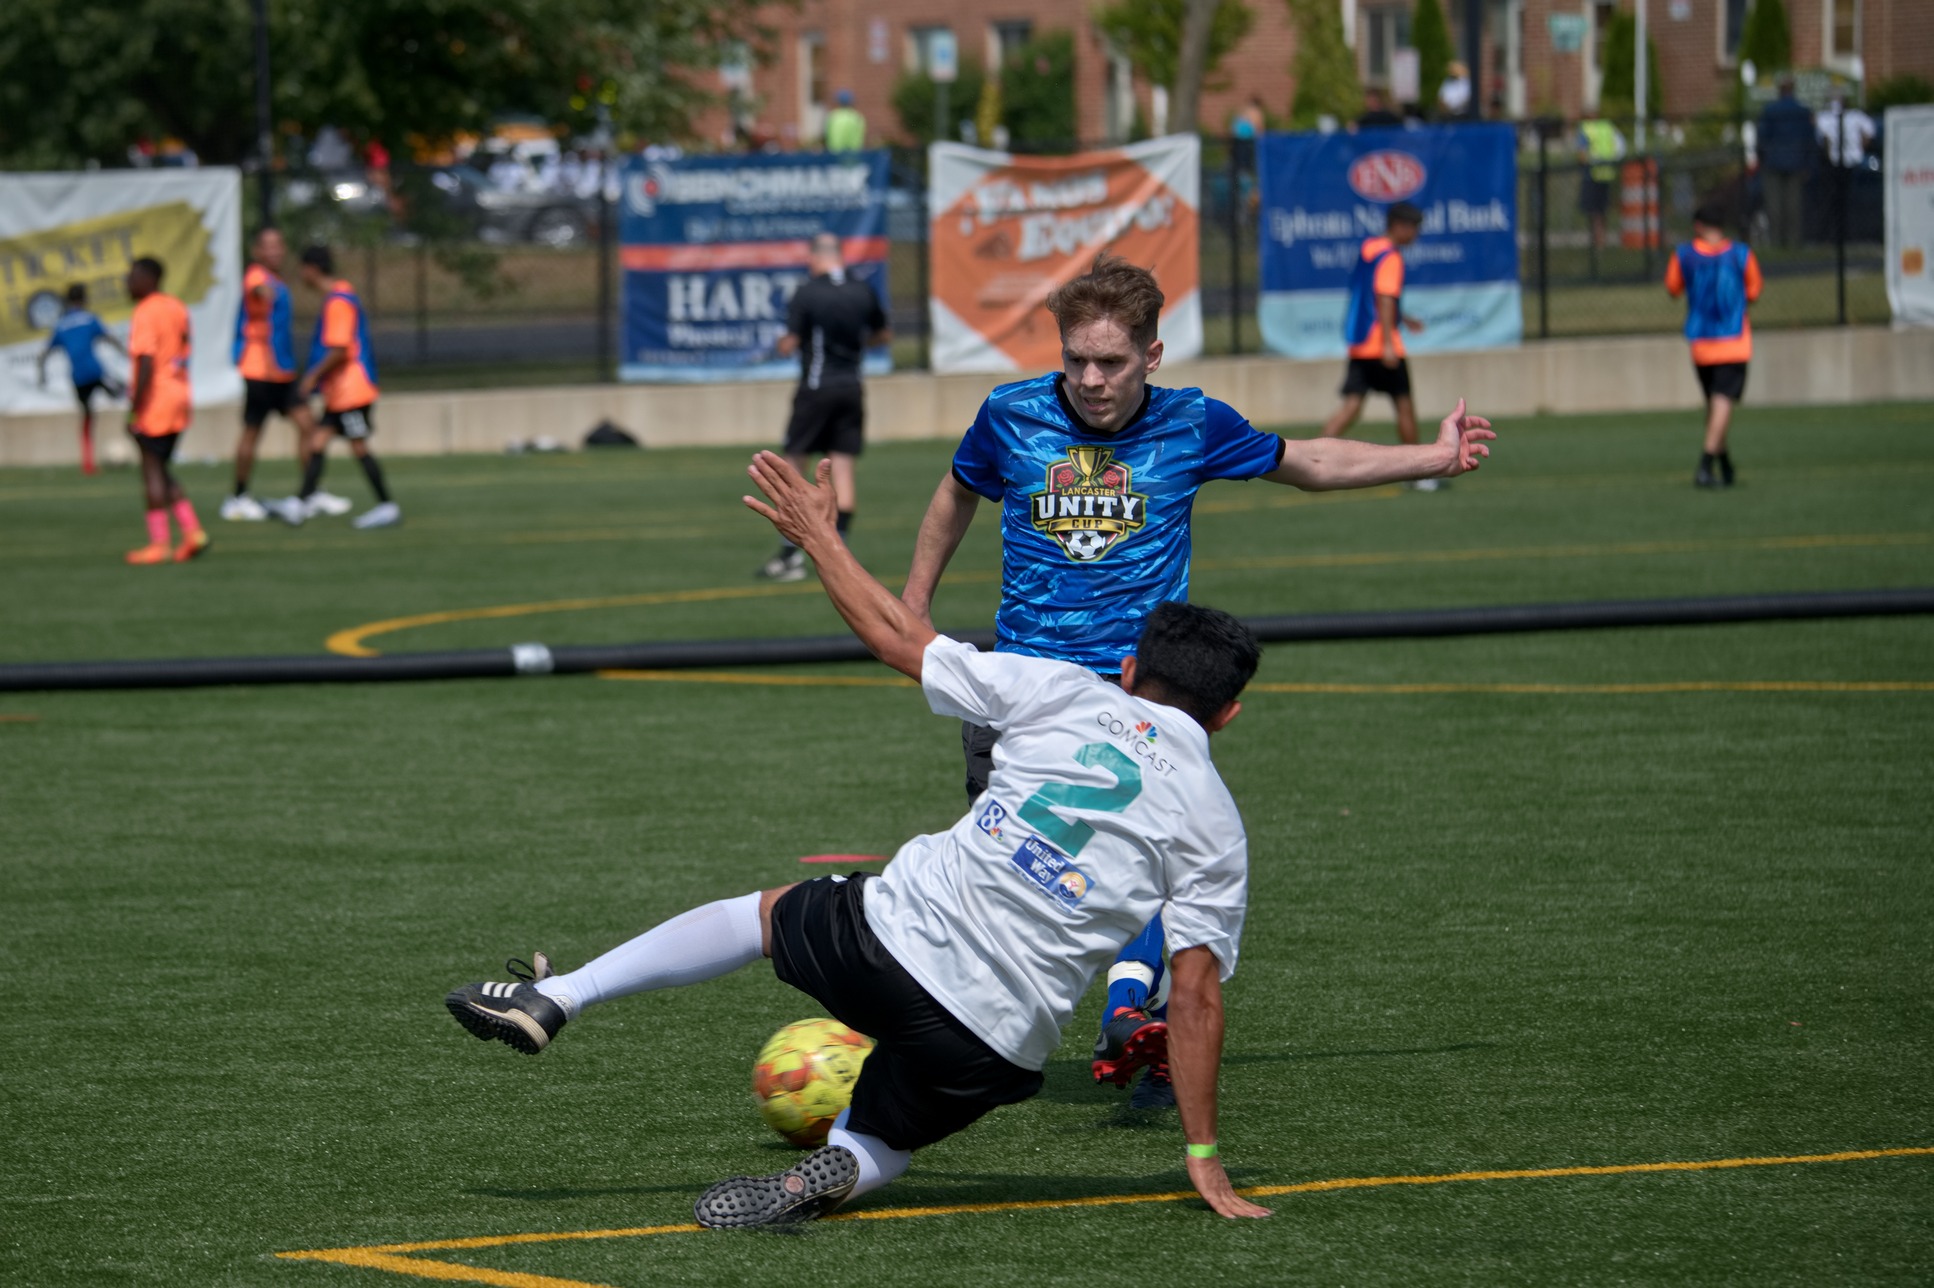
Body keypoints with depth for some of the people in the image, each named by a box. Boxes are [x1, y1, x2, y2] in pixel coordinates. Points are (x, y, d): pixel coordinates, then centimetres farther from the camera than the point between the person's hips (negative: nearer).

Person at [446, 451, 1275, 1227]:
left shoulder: (1065, 694, 3)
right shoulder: (1217, 832, 4)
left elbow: (896, 637, 8)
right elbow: (1195, 997, 0)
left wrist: (818, 536, 22)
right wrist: (1203, 1158, 7)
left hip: (893, 935, 0)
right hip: (994, 1044, 0)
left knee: (764, 913, 32)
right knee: (874, 1145, 26)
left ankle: (554, 1000, 27)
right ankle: (834, 1171, -11)